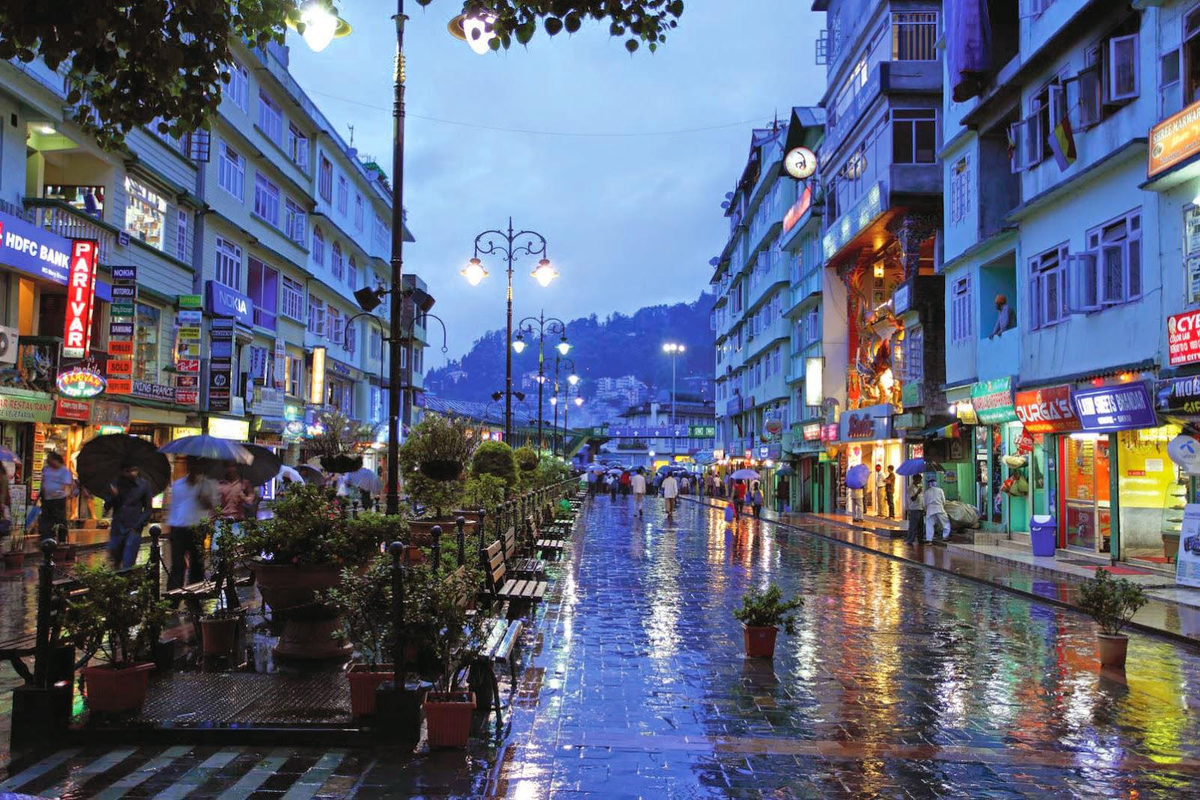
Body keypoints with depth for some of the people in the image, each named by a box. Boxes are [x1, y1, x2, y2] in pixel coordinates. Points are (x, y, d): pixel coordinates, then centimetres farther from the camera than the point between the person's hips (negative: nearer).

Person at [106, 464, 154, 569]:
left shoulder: (144, 485, -1)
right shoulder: (116, 484, 3)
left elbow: (147, 509, 4)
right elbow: (106, 507, 3)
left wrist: (138, 525, -7)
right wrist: (113, 496, -18)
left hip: (133, 530, -2)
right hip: (117, 529, 3)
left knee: (127, 565, -10)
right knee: (115, 563, 12)